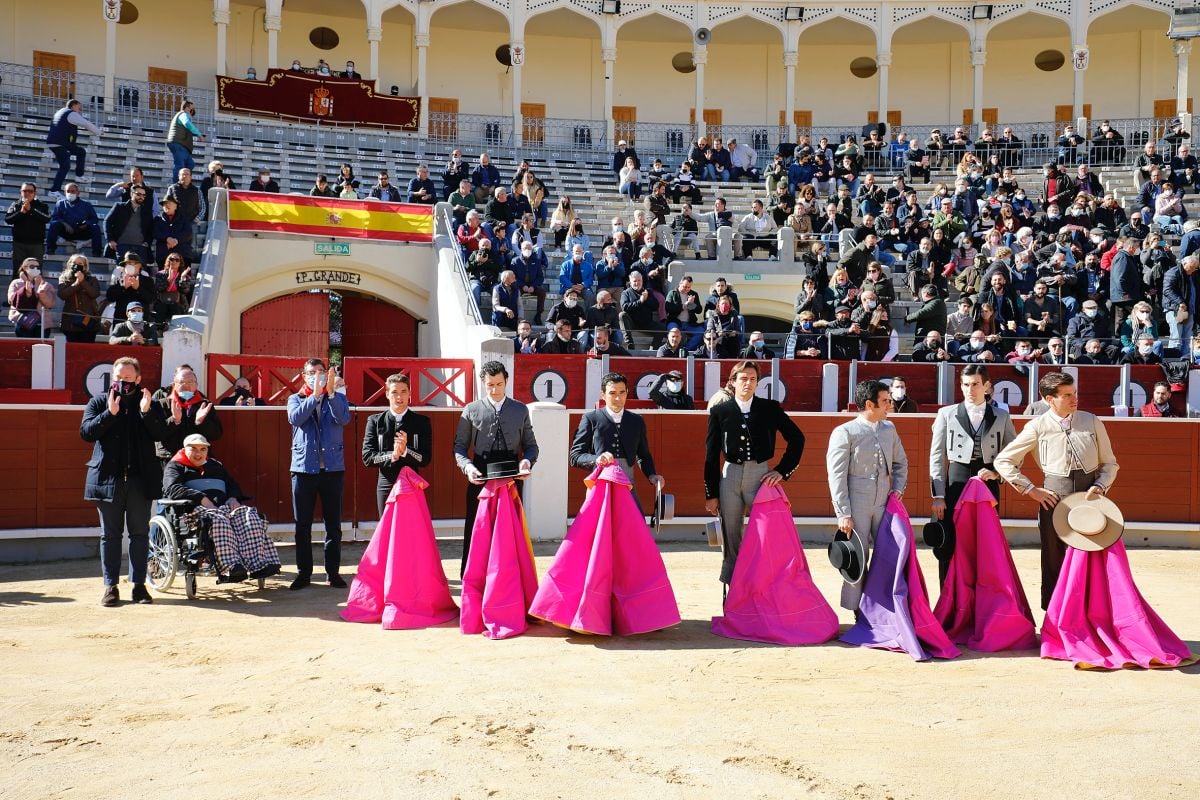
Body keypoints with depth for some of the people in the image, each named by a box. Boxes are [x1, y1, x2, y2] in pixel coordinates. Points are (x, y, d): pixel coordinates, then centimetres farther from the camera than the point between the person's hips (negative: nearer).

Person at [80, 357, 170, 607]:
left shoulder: (149, 402, 7)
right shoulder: (99, 402, 7)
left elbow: (160, 433, -5)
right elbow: (86, 432, -6)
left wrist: (147, 412, -19)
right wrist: (110, 414, -17)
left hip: (141, 477, 0)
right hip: (108, 477, 0)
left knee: (140, 533, 5)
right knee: (110, 534, 5)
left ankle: (139, 584, 11)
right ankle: (110, 586, 10)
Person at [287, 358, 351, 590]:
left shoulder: (338, 398, 7)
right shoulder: (296, 399, 8)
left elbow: (344, 419, -13)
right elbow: (295, 418, -14)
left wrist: (330, 392, -22)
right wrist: (315, 394, -20)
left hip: (333, 468, 0)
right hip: (304, 467, 0)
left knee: (333, 523, 4)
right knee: (302, 524, 4)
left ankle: (333, 572, 11)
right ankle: (304, 573, 12)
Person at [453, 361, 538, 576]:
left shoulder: (520, 410, 10)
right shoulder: (471, 410, 6)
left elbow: (531, 445, 13)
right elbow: (460, 446, 6)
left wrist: (527, 461, -8)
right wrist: (467, 466, -13)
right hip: (480, 478, -1)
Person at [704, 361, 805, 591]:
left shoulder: (770, 408, 2)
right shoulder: (720, 411, 3)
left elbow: (797, 438, 7)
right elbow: (711, 455, 4)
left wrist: (782, 470, -1)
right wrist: (711, 494, 3)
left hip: (762, 477, -1)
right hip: (730, 478, 1)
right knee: (731, 539, 7)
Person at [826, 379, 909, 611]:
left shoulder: (889, 429, 11)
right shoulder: (844, 432, -7)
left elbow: (900, 462, 25)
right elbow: (836, 476, -8)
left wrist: (898, 488, 7)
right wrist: (843, 514, -12)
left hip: (884, 504, 5)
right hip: (857, 506, -5)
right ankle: (859, 611, 13)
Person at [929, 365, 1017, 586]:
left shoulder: (1001, 417, 8)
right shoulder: (946, 414, 4)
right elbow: (937, 457, 2)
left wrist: (997, 473, -6)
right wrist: (938, 496, -4)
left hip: (988, 486, 1)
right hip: (955, 485, -1)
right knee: (950, 549, -3)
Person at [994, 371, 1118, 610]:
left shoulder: (1092, 422, 8)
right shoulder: (1037, 427, 1)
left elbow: (1109, 463, 13)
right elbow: (1003, 461, 3)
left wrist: (1100, 486, -6)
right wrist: (1031, 490, -2)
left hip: (1089, 496, 2)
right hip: (1054, 498, -1)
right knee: (1053, 560, 5)